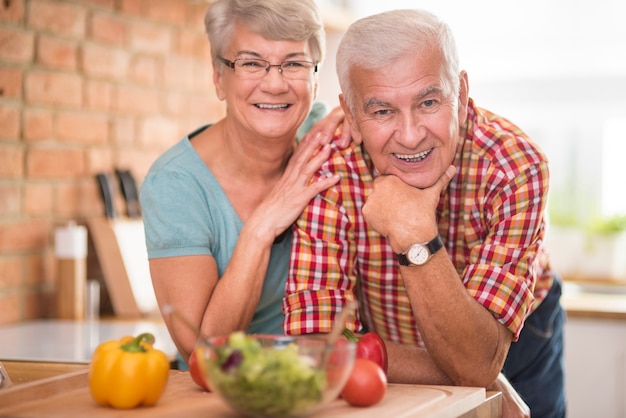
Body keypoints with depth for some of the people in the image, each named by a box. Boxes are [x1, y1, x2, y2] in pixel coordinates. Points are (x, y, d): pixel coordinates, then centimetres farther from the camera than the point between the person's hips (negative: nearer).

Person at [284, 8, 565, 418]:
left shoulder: (514, 166, -26)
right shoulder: (330, 174, -23)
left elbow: (477, 364, -29)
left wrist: (416, 238, -41)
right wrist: (484, 383, -27)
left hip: (513, 342, -1)